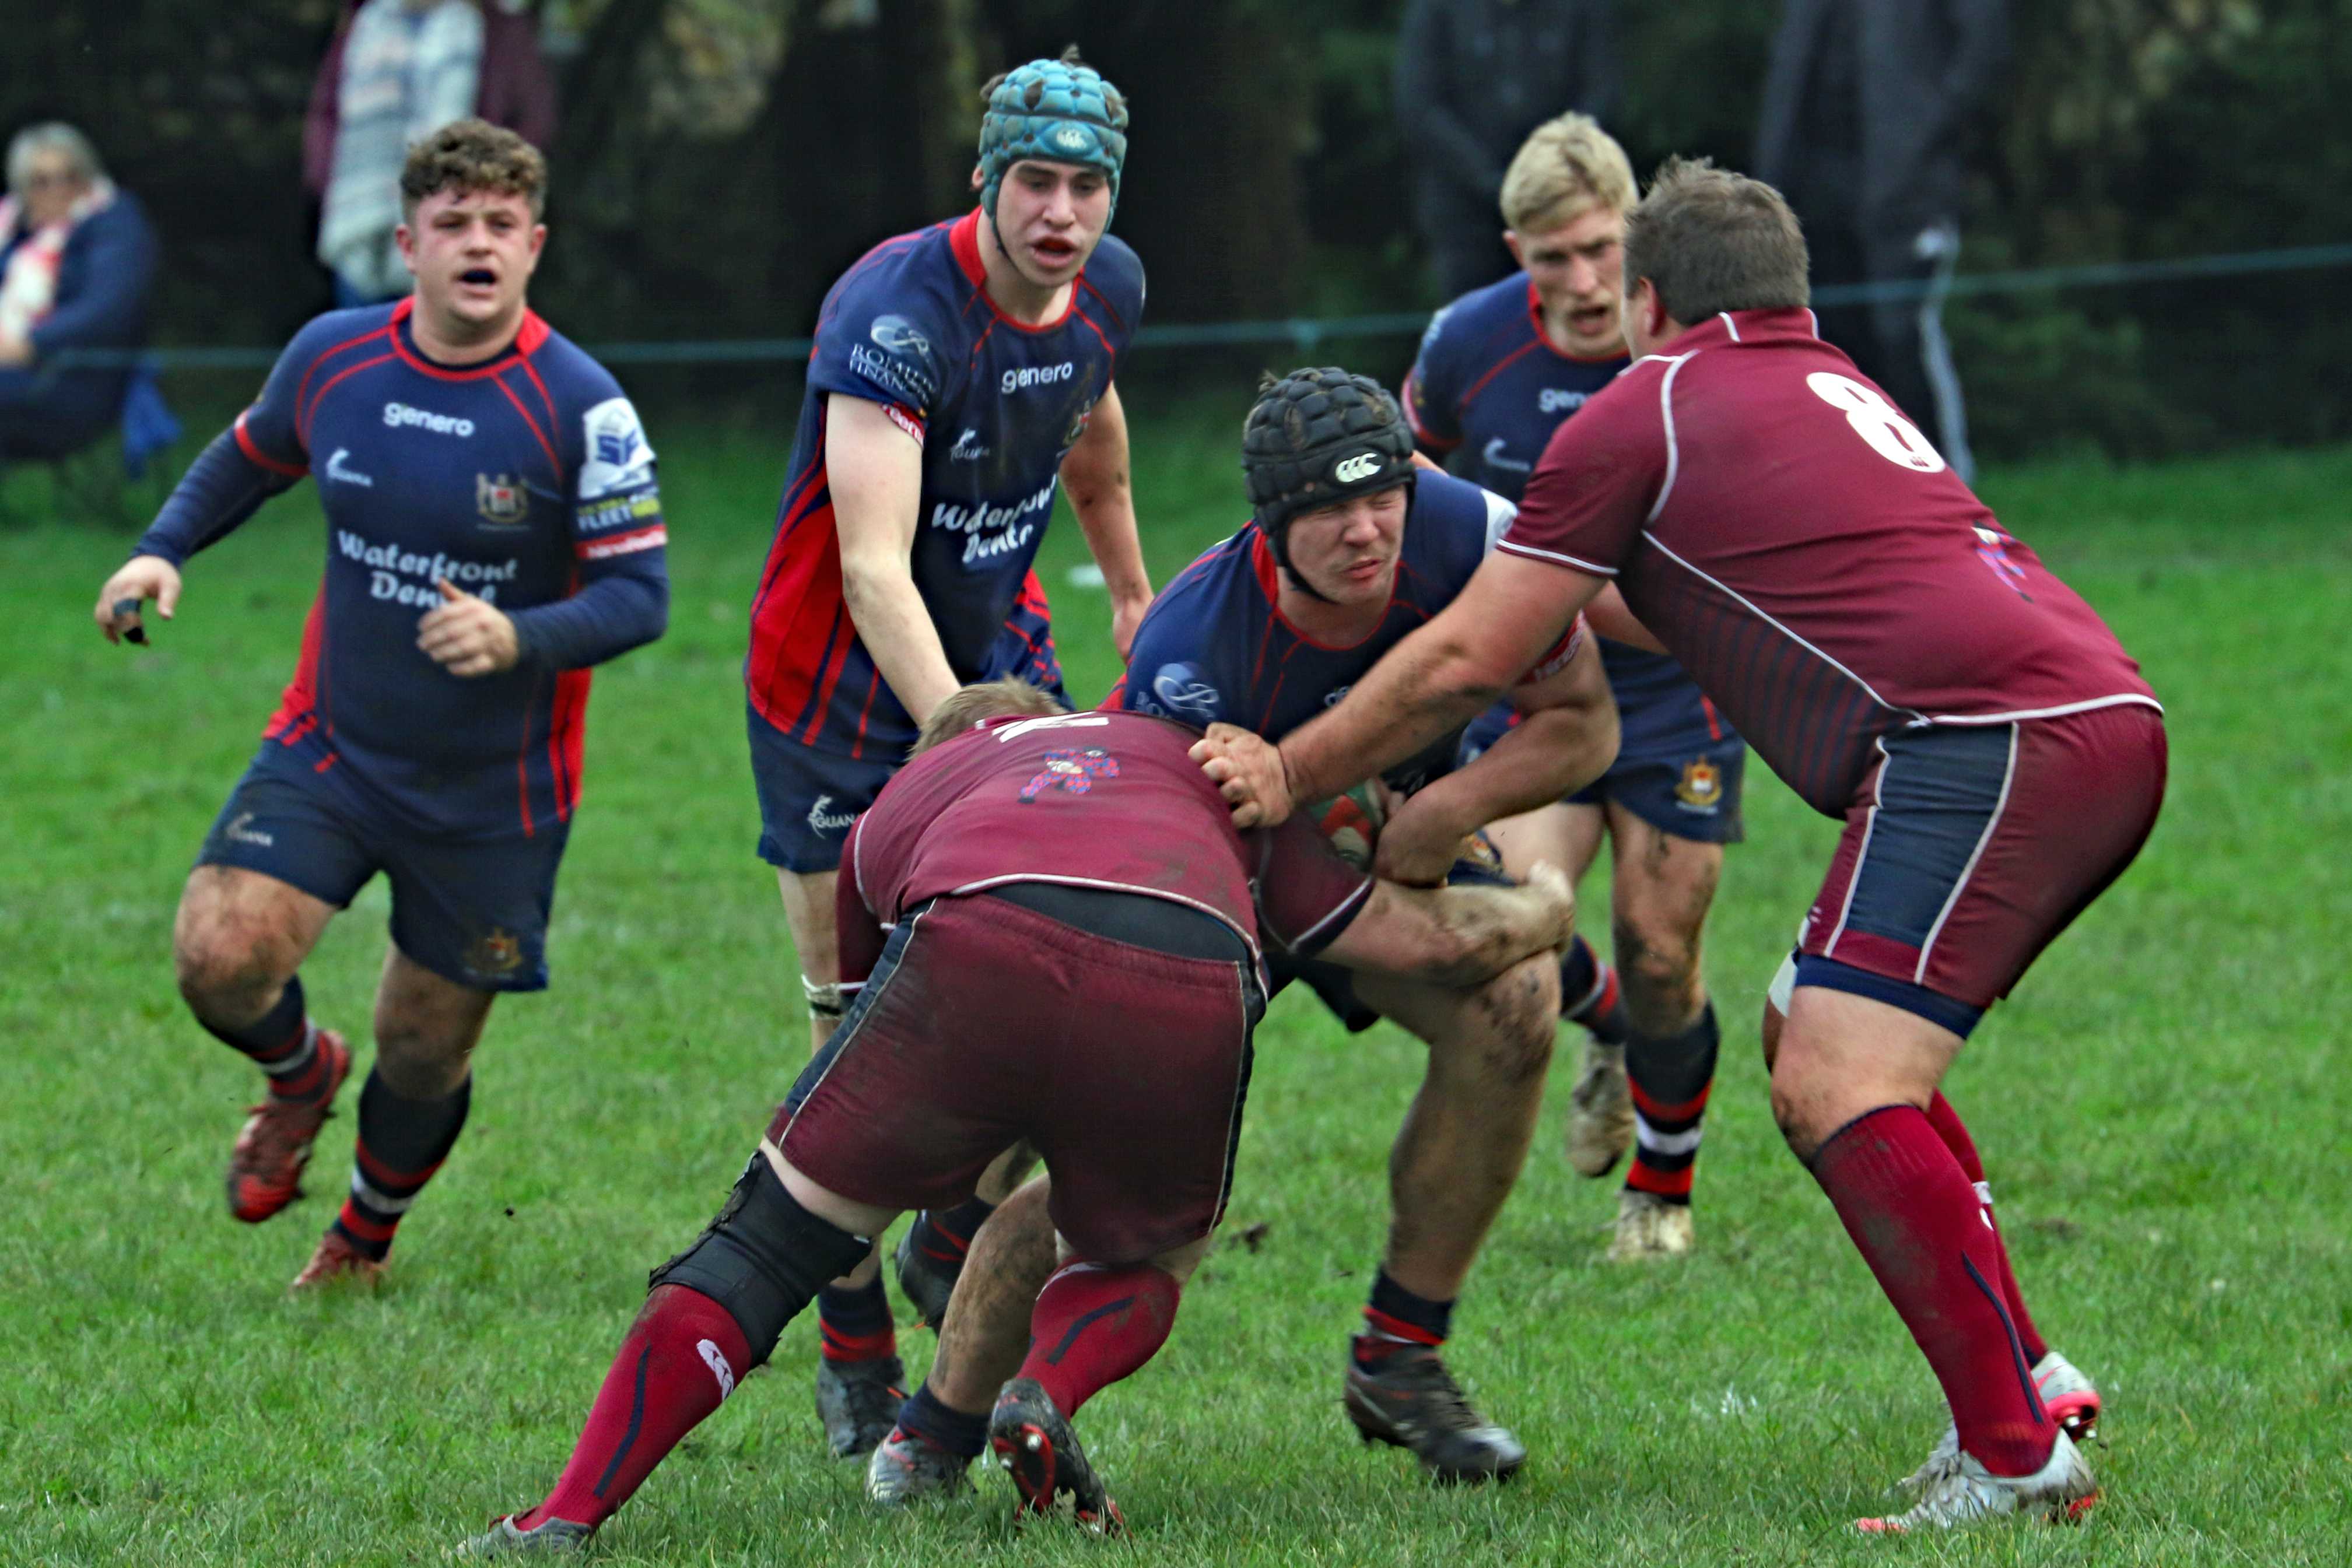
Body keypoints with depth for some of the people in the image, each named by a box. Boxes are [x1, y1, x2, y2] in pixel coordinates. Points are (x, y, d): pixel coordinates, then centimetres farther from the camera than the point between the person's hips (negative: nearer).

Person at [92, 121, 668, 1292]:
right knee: (218, 955, -20)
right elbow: (249, 458, 17)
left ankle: (364, 1241, 39)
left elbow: (639, 593, -14)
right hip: (331, 747, 2)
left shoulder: (578, 406, -15)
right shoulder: (331, 358, -4)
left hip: (496, 790, -2)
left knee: (424, 1054, 7)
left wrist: (517, 637, -33)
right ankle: (300, 1075, 17)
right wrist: (162, 552, -1)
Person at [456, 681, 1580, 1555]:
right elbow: (1419, 937, 37)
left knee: (772, 1237, 14)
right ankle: (1045, 1396, -3)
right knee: (1139, 1263, 29)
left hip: (975, 953, -1)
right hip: (1195, 987, 1)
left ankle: (567, 1517, 2)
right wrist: (1542, 910, 58)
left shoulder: (893, 811, 40)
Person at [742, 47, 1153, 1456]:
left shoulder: (1110, 289, -5)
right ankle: (856, 1363, 9)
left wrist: (1133, 587, 29)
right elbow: (871, 564, -37)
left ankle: (957, 1247, 19)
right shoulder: (900, 311, -28)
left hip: (1001, 655, 6)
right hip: (844, 696, -6)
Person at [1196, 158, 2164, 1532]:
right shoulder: (1836, 389, 30)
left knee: (1837, 1094, -14)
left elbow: (1466, 663, 9)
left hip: (1985, 738, -9)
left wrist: (1289, 773, 21)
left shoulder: (1639, 415, 6)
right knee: (1831, 1072, 19)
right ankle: (2024, 1391, 14)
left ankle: (2019, 1456, -20)